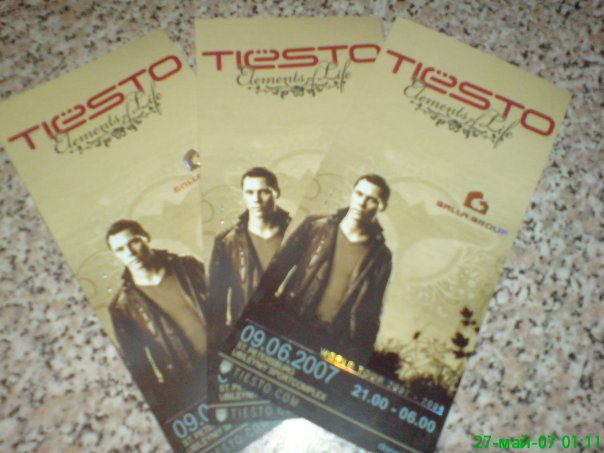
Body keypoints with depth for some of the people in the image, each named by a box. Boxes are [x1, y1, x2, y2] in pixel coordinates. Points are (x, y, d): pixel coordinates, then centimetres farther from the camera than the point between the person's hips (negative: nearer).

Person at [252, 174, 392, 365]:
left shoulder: (380, 257, 2)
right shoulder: (315, 227, 1)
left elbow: (370, 314, 5)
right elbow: (277, 272, 1)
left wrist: (358, 359, 2)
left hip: (332, 344, 0)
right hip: (288, 329, 1)